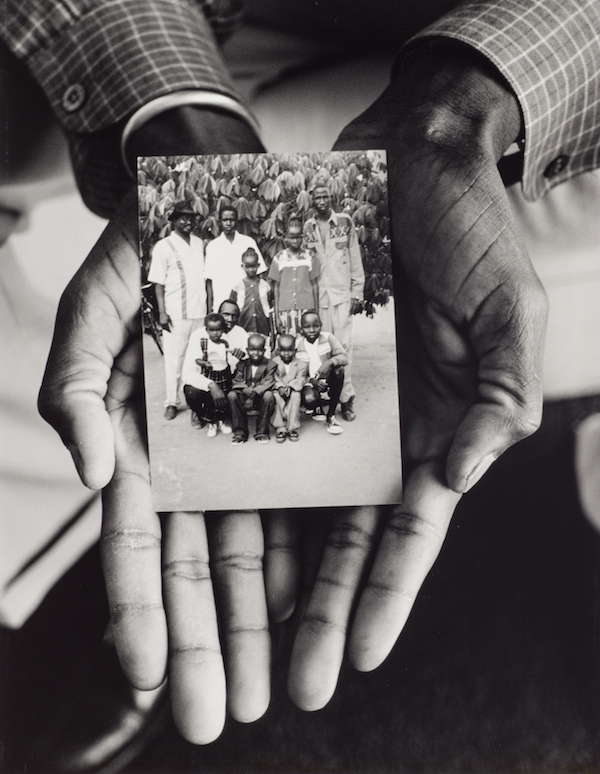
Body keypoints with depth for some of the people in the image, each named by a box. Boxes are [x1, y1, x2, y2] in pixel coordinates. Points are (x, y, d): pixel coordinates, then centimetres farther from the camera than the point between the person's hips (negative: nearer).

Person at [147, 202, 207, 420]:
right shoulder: (163, 246, -3)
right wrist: (162, 312, -11)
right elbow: (158, 283, -4)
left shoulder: (199, 243, 11)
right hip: (176, 313, -4)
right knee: (174, 358, 0)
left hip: (200, 311, 4)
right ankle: (171, 402, 10)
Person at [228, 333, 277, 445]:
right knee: (232, 395, -26)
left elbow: (268, 383, -13)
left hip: (260, 397, -2)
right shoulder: (241, 364, 7)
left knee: (269, 396, -34)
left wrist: (254, 393, -28)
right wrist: (245, 390, -26)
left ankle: (262, 432, -18)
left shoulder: (270, 365, -1)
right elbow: (236, 382, -3)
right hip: (244, 397, 2)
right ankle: (240, 432, -17)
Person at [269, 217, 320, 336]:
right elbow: (276, 287, 8)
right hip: (286, 308, 0)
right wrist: (276, 314, 4)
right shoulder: (279, 259, 6)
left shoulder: (310, 257, 7)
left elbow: (314, 285, 10)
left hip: (307, 307, 0)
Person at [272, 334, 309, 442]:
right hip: (278, 390, 0)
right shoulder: (273, 363, 3)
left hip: (293, 389, 0)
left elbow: (300, 380, -9)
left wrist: (290, 387, -26)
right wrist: (280, 387, -25)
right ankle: (280, 428, -27)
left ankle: (292, 427, -26)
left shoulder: (301, 364, 2)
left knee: (296, 395, -32)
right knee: (276, 396, -32)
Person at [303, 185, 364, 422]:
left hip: (342, 293, -2)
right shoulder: (307, 227, 8)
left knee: (343, 344, -3)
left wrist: (357, 292, 0)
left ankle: (346, 397, 4)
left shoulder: (344, 222, 3)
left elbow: (355, 259, 4)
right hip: (317, 295, 2)